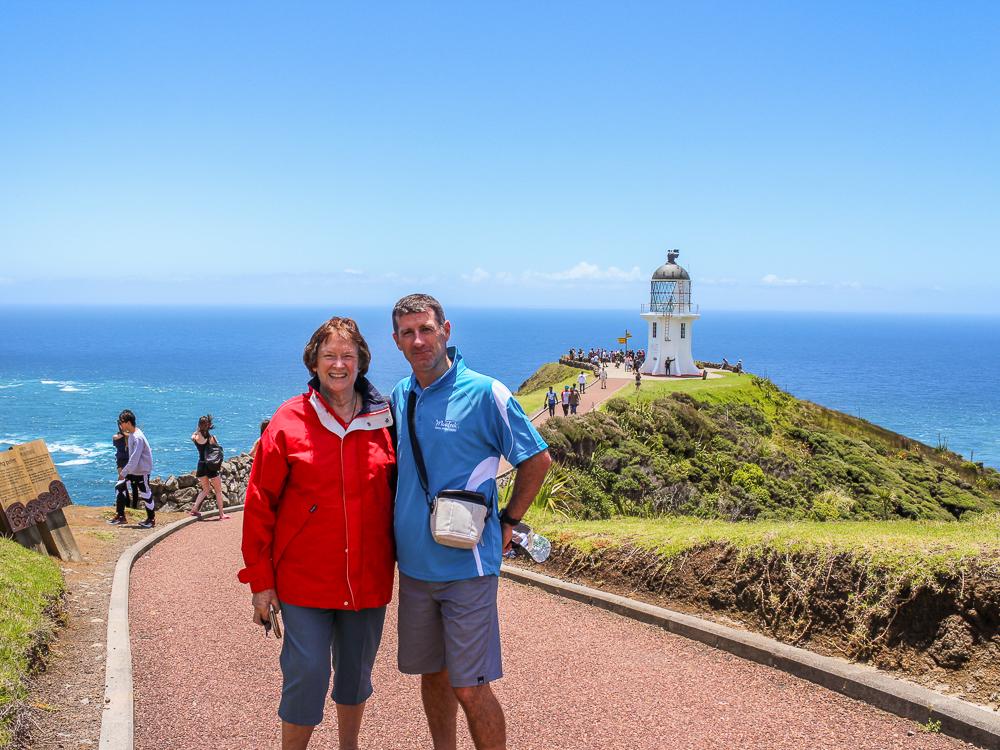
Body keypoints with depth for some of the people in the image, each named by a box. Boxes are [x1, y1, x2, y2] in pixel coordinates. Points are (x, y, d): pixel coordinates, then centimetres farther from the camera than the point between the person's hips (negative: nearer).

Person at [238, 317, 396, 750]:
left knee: (356, 673, 16)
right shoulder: (290, 422, -6)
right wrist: (260, 580, -5)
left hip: (368, 580, 3)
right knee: (307, 674, -4)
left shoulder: (384, 422, 1)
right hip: (306, 581, -3)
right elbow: (260, 504, -4)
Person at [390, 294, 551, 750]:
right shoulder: (399, 397, 6)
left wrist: (507, 523, -2)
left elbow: (537, 459, -4)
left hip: (467, 564, -6)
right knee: (432, 673, 17)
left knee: (469, 688, -3)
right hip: (414, 563, 6)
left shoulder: (484, 393, -12)